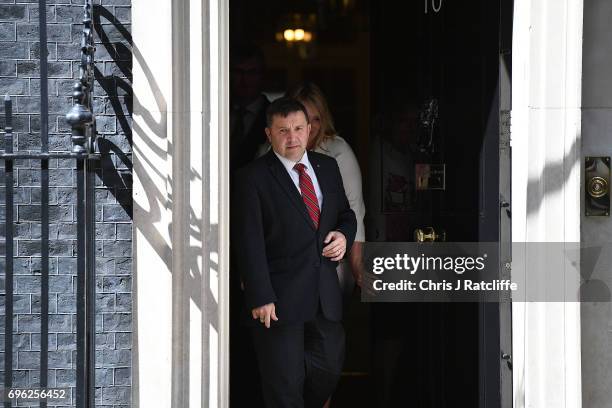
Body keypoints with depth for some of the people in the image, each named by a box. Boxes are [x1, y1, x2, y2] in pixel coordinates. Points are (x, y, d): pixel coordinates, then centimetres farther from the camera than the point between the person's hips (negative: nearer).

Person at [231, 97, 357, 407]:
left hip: (326, 297, 6)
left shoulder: (328, 167, 11)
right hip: (279, 300, -6)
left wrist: (344, 235, -1)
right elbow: (249, 242, -12)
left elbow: (346, 215, 24)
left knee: (329, 369, 12)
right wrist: (260, 298, -18)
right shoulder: (251, 178, -7)